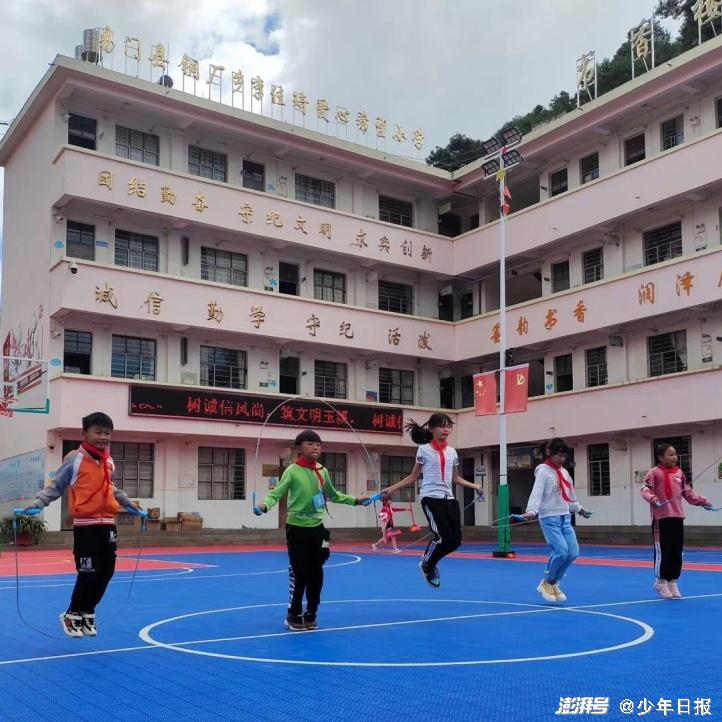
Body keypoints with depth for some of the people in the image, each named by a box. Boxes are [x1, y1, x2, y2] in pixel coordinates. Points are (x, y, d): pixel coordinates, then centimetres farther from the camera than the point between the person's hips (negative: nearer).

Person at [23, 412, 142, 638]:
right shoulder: (75, 459, -7)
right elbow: (56, 487, -6)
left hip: (108, 524, 6)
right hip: (86, 525, -6)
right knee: (88, 574, -5)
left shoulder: (109, 462, 10)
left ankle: (87, 613, 26)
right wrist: (36, 504, -18)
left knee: (106, 573, 7)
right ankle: (72, 616, 16)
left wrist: (128, 503, 35)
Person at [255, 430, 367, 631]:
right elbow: (276, 493, -17)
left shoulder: (323, 471, 5)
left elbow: (333, 495, 20)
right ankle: (294, 615, 16)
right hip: (297, 529, -5)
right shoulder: (293, 470, -11)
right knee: (299, 574, -1)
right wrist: (264, 505, -37)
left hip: (317, 528, 5)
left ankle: (311, 615, 23)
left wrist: (355, 500, 18)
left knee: (316, 573, 9)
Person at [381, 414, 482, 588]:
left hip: (449, 498, 5)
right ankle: (426, 564, 14)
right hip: (431, 498, -5)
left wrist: (474, 485, 15)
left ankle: (430, 562, 26)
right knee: (444, 537, -14)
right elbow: (413, 477, 3)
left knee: (455, 540, -1)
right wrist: (392, 488, -5)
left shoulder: (452, 452, 11)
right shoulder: (424, 450, -1)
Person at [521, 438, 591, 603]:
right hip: (549, 518, -7)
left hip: (565, 518, 7)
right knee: (561, 551, -18)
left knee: (573, 552, -2)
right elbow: (537, 492, -22)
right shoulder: (543, 471, -8)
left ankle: (554, 583, 17)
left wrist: (580, 509, 35)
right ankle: (546, 583, 6)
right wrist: (531, 511, -36)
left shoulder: (564, 472, 14)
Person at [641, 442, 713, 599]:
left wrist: (702, 501, 15)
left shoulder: (679, 473, 13)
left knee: (677, 552, 8)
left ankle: (673, 582, 20)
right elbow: (645, 490, -13)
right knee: (663, 551, -2)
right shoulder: (654, 472, -4)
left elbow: (688, 493, 21)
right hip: (661, 518, -6)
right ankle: (661, 582, 13)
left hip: (677, 517, 6)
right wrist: (652, 498, -32)